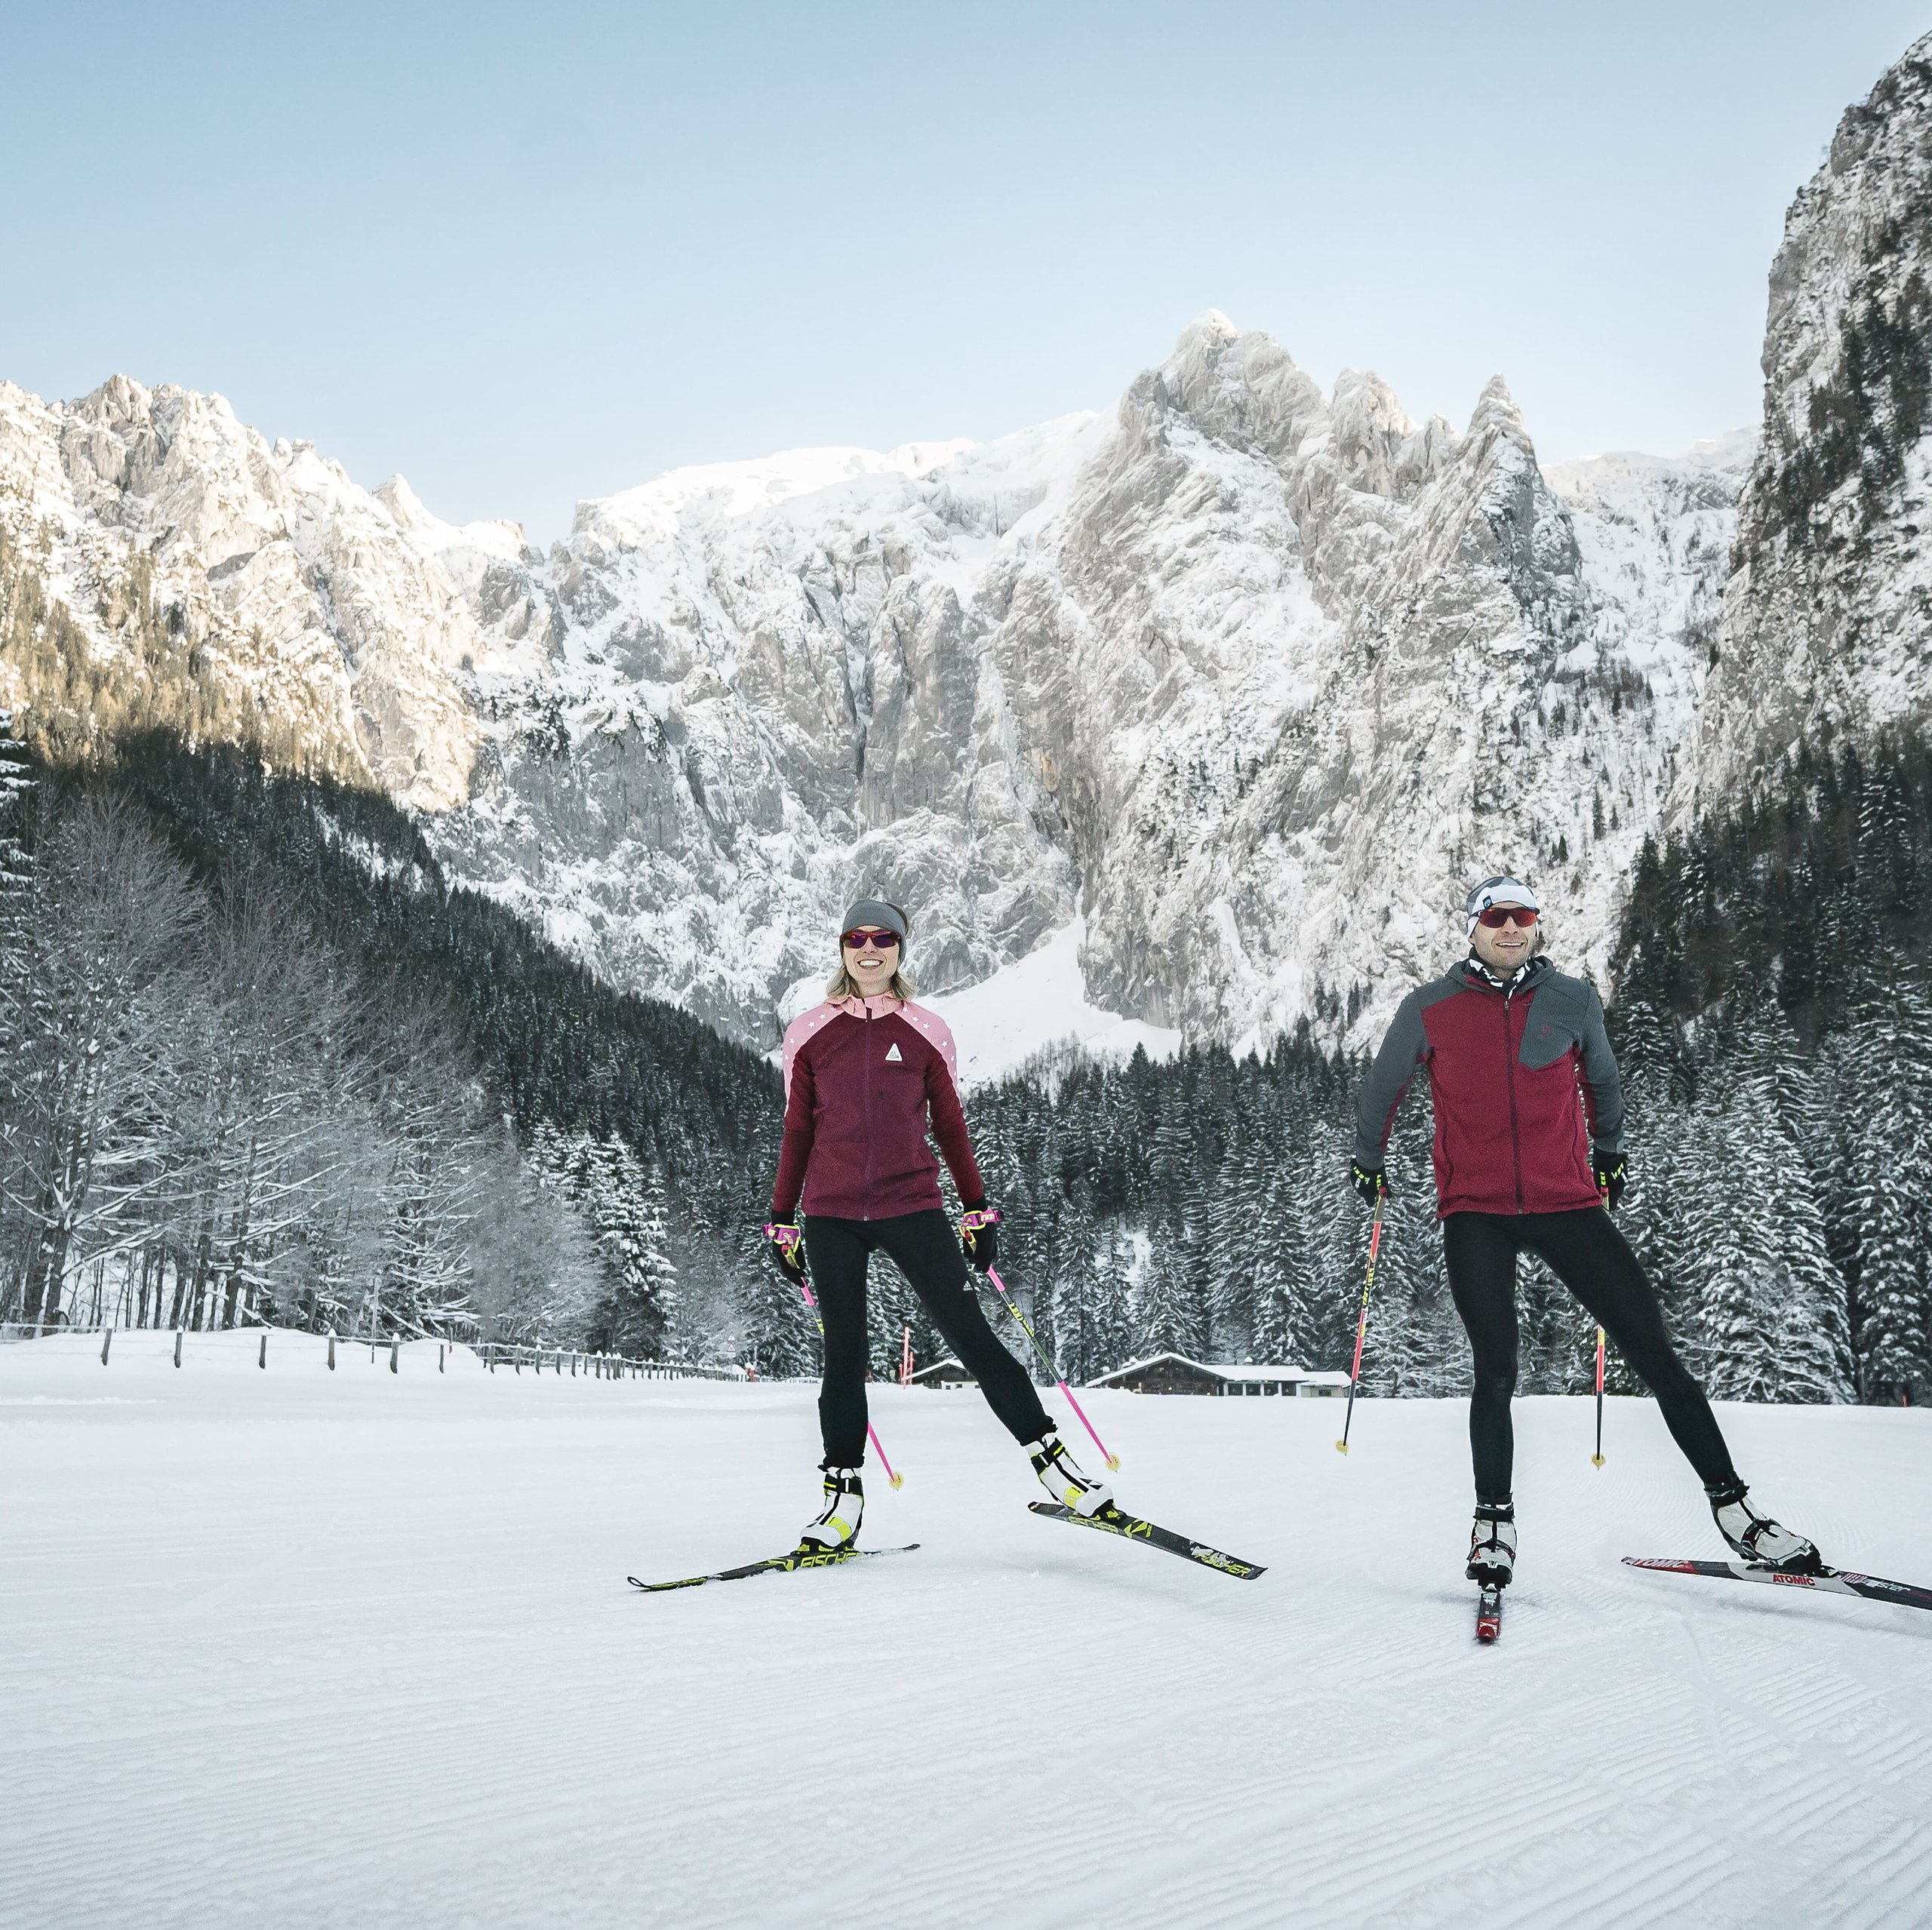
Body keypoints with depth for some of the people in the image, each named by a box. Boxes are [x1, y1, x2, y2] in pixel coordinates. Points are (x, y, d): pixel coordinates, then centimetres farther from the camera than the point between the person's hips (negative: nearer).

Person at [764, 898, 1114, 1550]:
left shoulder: (925, 1031, 6)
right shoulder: (809, 1033, 6)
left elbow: (950, 1126, 12)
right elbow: (797, 1132, 11)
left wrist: (978, 1210, 10)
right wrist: (781, 1221, 11)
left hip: (911, 1206, -1)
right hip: (831, 1214, 1)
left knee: (971, 1335, -7)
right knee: (844, 1356, 3)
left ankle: (1052, 1461, 0)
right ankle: (843, 1498, 14)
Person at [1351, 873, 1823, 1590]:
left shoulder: (1573, 1001, 4)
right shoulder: (1430, 1009, -1)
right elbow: (1381, 1088, 16)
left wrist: (1610, 1155, 33)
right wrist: (1368, 1161, 25)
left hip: (1566, 1203, 2)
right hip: (1475, 1212, -1)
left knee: (1656, 1353, -2)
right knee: (1496, 1374, -8)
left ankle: (1731, 1504, 9)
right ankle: (1494, 1520, 10)